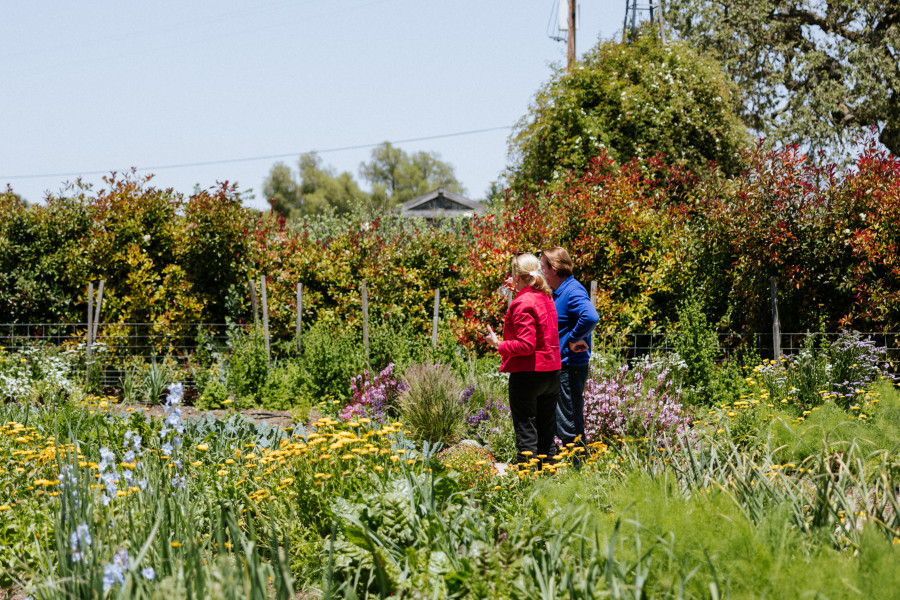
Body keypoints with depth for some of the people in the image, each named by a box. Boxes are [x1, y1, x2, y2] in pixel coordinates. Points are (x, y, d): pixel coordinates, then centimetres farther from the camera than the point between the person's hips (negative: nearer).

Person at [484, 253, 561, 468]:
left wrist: (498, 343, -10)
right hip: (551, 371, 8)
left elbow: (526, 345, -21)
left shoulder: (522, 303, -15)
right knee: (547, 434, 14)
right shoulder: (546, 298, 9)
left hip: (527, 374, -8)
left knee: (526, 434, -2)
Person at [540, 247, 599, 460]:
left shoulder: (573, 292, -16)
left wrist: (573, 339, -24)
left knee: (570, 426, -6)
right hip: (558, 366, 10)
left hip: (570, 368, -10)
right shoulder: (558, 292, 15)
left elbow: (591, 316, -34)